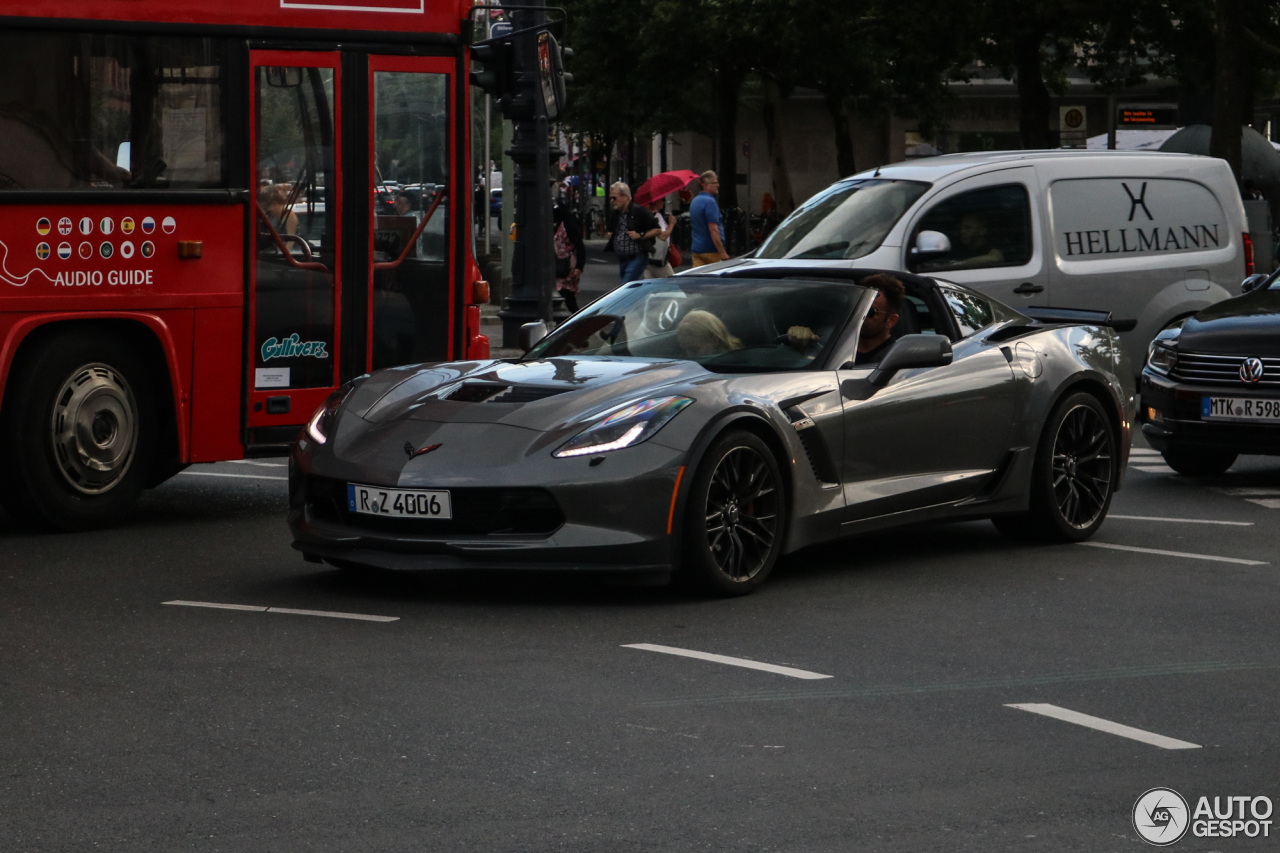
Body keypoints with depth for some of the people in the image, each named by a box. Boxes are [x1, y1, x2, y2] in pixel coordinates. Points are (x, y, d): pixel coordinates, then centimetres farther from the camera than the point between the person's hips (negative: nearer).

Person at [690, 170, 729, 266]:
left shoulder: (695, 201, 15)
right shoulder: (710, 202, -14)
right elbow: (713, 229, -21)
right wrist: (722, 253, -21)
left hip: (696, 249, 8)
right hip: (710, 250, -8)